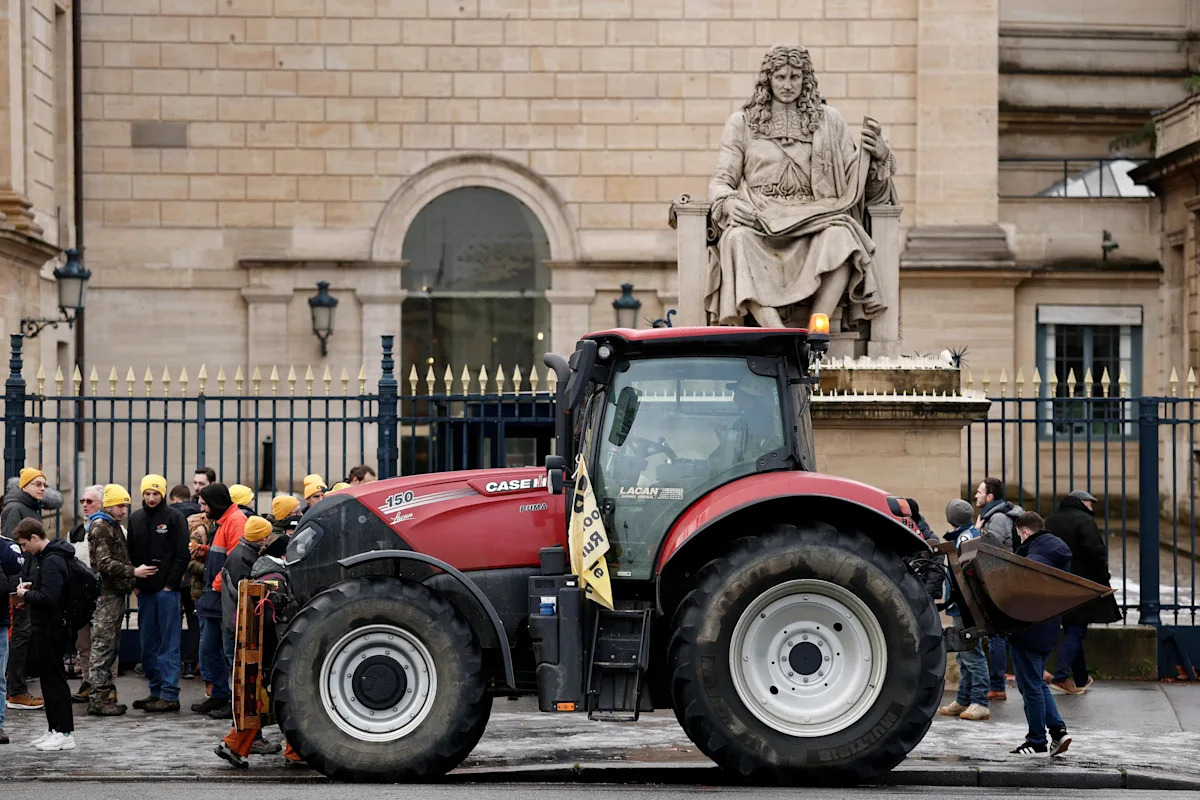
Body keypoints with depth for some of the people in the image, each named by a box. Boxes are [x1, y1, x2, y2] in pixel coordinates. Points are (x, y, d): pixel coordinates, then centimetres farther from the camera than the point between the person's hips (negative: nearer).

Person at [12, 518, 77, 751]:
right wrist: (32, 588, 10)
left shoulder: (52, 561, -20)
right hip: (46, 627, 10)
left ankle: (65, 734, -2)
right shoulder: (48, 557, 13)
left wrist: (26, 595, -13)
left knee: (54, 678, -6)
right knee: (48, 677, 15)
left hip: (51, 629, -10)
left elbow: (48, 598, -28)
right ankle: (54, 729, 22)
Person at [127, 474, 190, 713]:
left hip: (167, 590, -6)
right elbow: (131, 554, 17)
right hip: (144, 591, 6)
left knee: (169, 644, -6)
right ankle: (156, 691, 16)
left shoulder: (174, 517, -3)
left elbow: (182, 555, -6)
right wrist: (134, 583, 6)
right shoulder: (135, 518, 13)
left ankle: (169, 695, -6)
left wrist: (170, 584, -11)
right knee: (148, 644, 9)